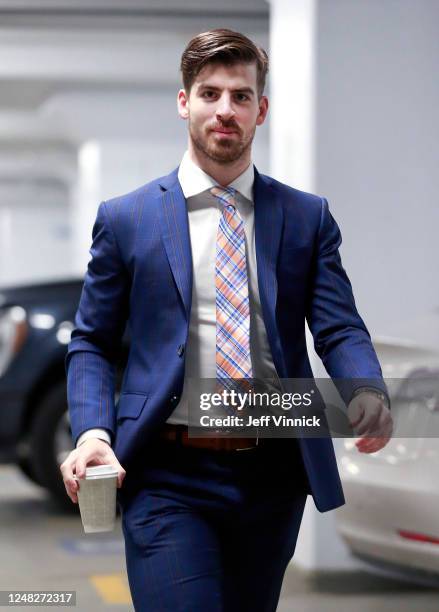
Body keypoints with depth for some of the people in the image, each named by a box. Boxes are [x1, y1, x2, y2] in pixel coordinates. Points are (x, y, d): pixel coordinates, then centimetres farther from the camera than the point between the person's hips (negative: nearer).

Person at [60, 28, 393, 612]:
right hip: (168, 477, -2)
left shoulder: (307, 217, 7)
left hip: (273, 476, 3)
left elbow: (339, 329, 1)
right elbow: (91, 344, 7)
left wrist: (368, 394, -22)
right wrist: (92, 430, -11)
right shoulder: (126, 219, 4)